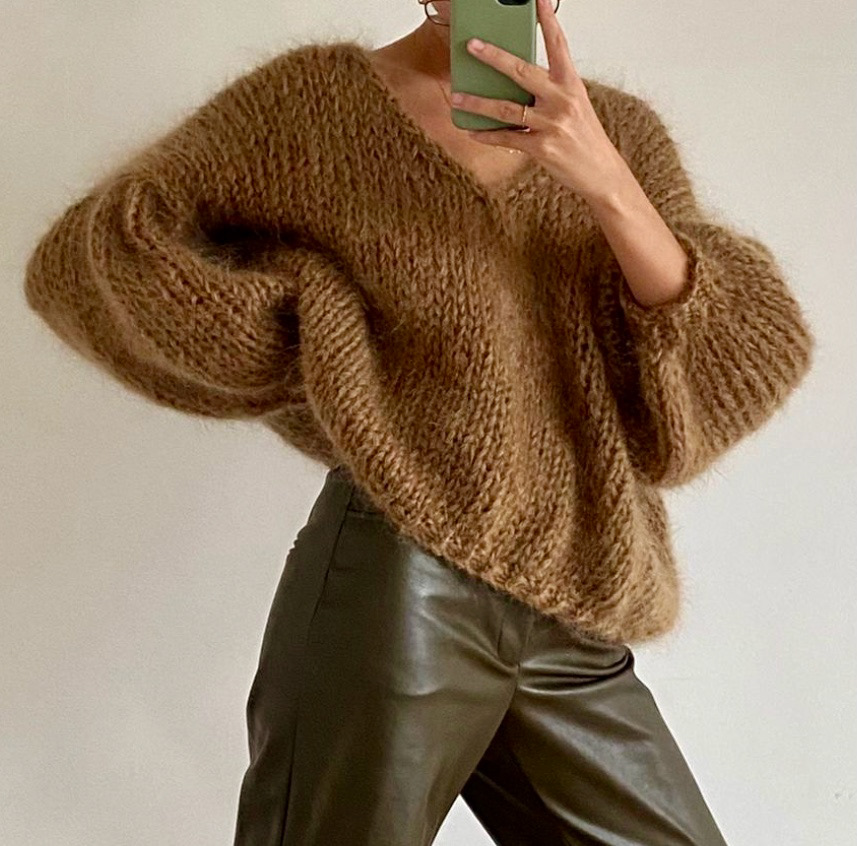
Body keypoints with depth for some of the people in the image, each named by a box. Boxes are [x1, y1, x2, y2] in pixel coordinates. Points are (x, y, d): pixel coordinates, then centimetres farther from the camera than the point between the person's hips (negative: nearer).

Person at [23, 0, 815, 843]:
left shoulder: (625, 133, 10)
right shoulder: (314, 99, 3)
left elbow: (742, 369, -1)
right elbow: (91, 258, 3)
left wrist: (606, 183, -16)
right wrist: (322, 332, 0)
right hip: (391, 588, -3)